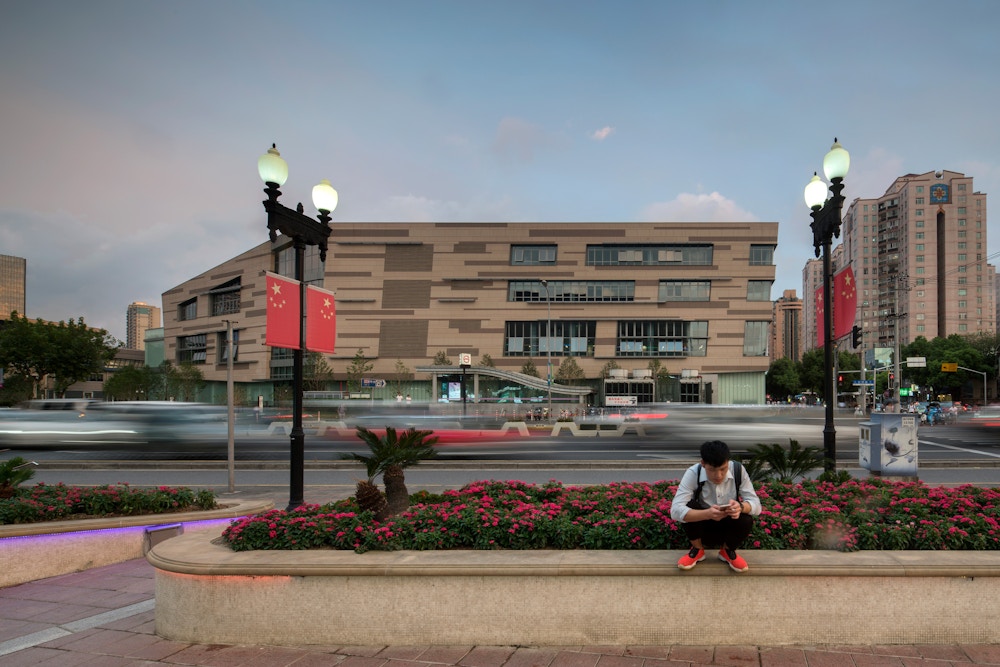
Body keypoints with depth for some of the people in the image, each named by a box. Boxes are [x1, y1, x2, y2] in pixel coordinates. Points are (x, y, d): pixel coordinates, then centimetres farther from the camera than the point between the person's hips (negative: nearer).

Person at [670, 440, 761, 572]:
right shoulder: (692, 474, -25)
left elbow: (756, 504, -18)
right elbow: (675, 510, -34)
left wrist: (740, 507, -42)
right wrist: (707, 513, -51)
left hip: (729, 529, 1)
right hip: (703, 529, -1)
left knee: (746, 521, -29)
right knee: (688, 507, -30)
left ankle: (727, 551, 2)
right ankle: (697, 550, -2)